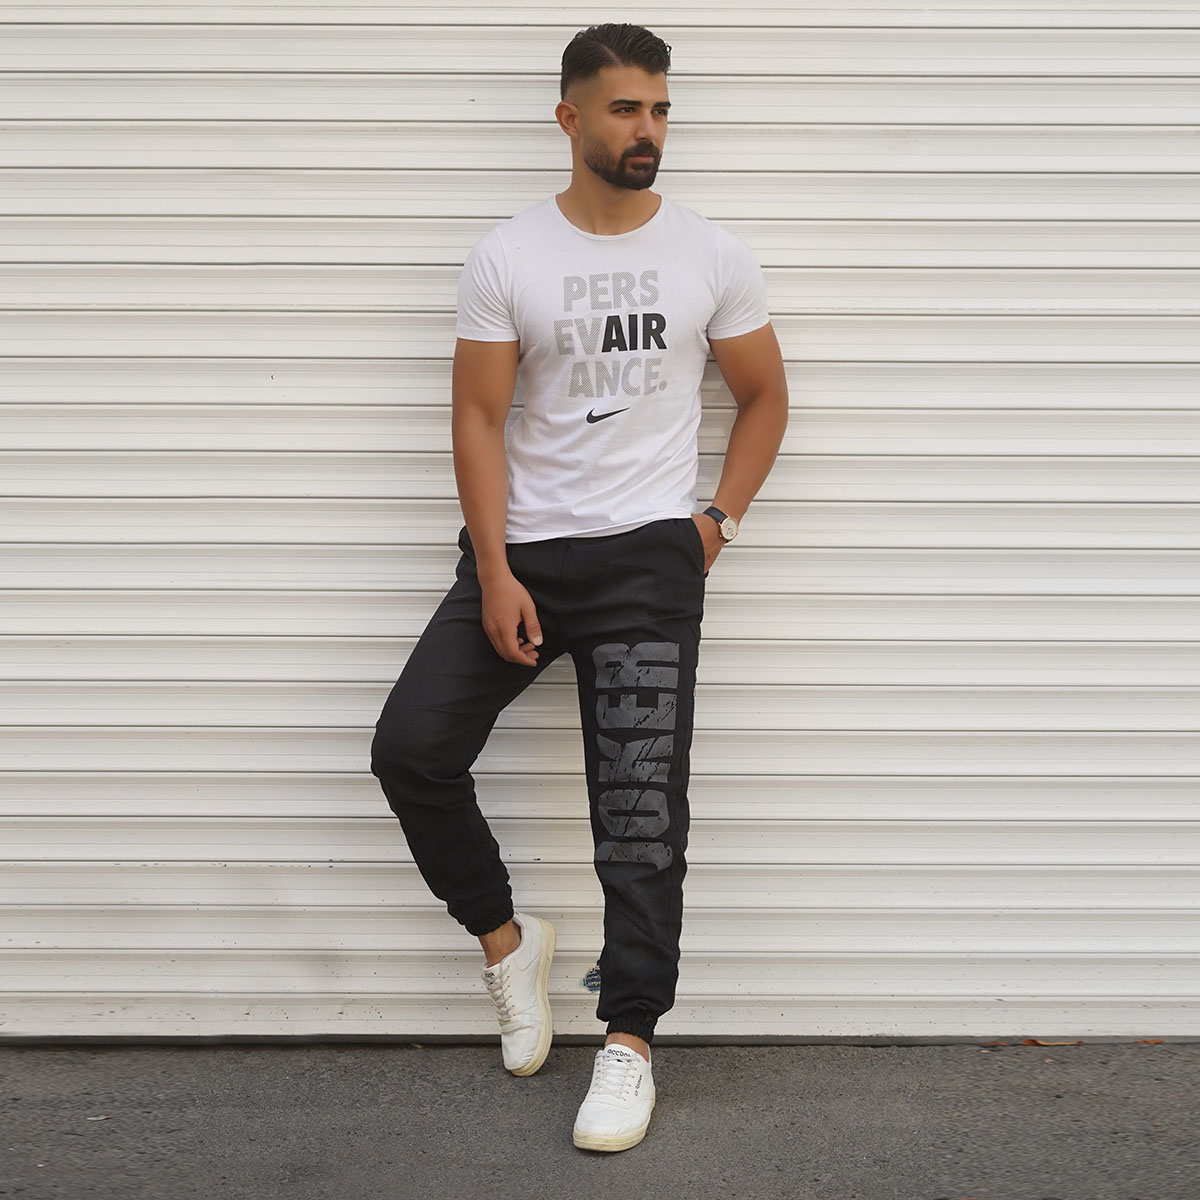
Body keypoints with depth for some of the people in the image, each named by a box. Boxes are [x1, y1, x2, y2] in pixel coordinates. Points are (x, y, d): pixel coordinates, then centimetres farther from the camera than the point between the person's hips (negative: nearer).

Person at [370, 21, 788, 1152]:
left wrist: (715, 520, 0)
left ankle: (629, 1044, 5)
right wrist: (494, 576, -10)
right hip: (520, 551, 1)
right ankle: (504, 934, 18)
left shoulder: (711, 255, 3)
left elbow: (763, 395, 12)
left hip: (648, 558, -1)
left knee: (641, 805, -4)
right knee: (411, 748, -6)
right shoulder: (506, 256, 0)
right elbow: (479, 417, -3)